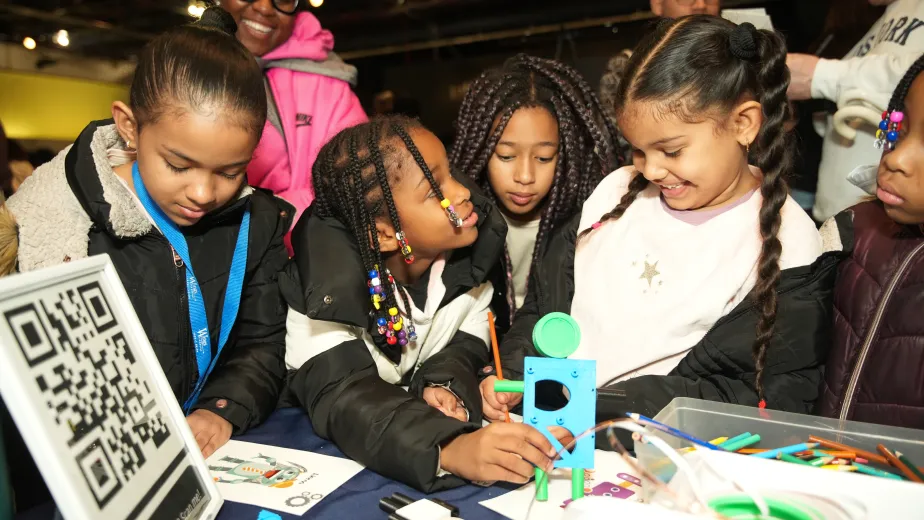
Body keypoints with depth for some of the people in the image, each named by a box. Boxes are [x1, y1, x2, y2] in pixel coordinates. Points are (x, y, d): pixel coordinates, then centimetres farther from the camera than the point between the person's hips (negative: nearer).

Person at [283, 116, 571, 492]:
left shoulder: (473, 241, -13)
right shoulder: (332, 284, -29)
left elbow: (471, 338, -3)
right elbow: (340, 396, -37)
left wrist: (447, 381, -26)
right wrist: (450, 448, -53)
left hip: (425, 413, 6)